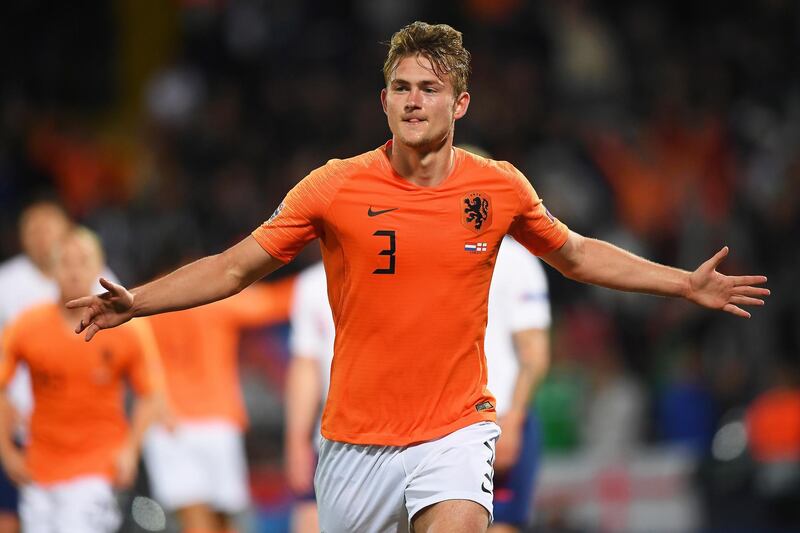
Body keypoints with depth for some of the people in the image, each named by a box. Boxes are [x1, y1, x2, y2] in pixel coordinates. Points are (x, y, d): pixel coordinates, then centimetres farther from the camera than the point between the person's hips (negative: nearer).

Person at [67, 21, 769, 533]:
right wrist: (134, 302, -12)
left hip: (455, 429, -1)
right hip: (356, 436, 1)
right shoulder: (336, 186, -5)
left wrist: (687, 285, 14)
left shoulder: (500, 188, -1)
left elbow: (578, 256, 17)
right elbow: (237, 267, 0)